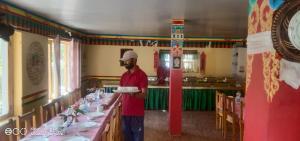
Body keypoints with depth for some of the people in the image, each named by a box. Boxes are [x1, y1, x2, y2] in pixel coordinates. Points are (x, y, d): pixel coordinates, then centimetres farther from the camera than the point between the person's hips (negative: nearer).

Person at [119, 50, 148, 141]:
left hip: (137, 113, -6)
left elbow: (144, 95, -14)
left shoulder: (142, 75, -10)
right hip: (125, 112, 6)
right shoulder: (124, 75, 10)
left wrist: (134, 94, -34)